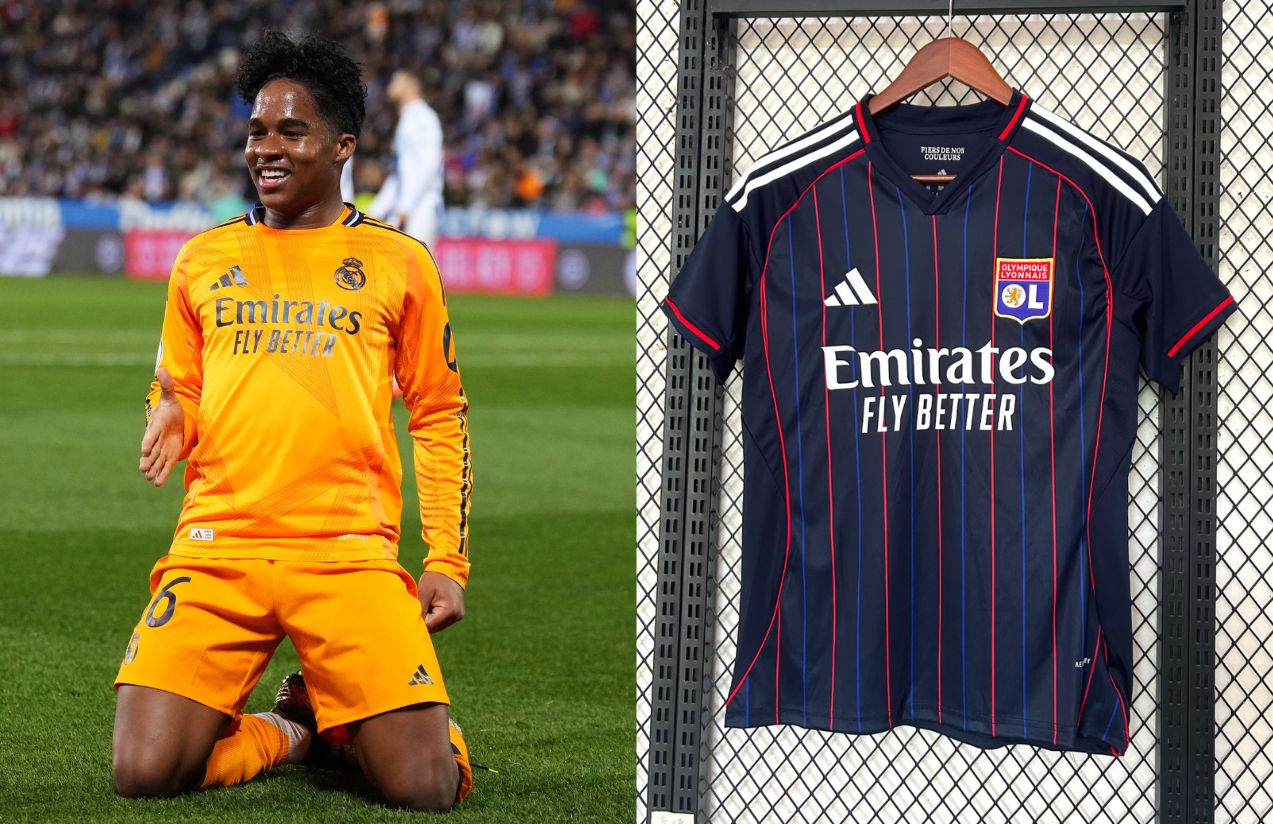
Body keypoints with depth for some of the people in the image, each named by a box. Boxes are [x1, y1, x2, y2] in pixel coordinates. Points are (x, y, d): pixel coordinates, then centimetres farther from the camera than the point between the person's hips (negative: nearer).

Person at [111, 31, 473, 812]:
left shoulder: (397, 262, 9)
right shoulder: (204, 260, 14)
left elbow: (441, 417, 13)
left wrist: (448, 561, 4)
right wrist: (172, 419, -3)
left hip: (349, 555, -2)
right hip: (217, 546, 2)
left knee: (425, 787, -15)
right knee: (144, 772, -17)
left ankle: (332, 711, 19)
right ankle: (287, 733, 14)